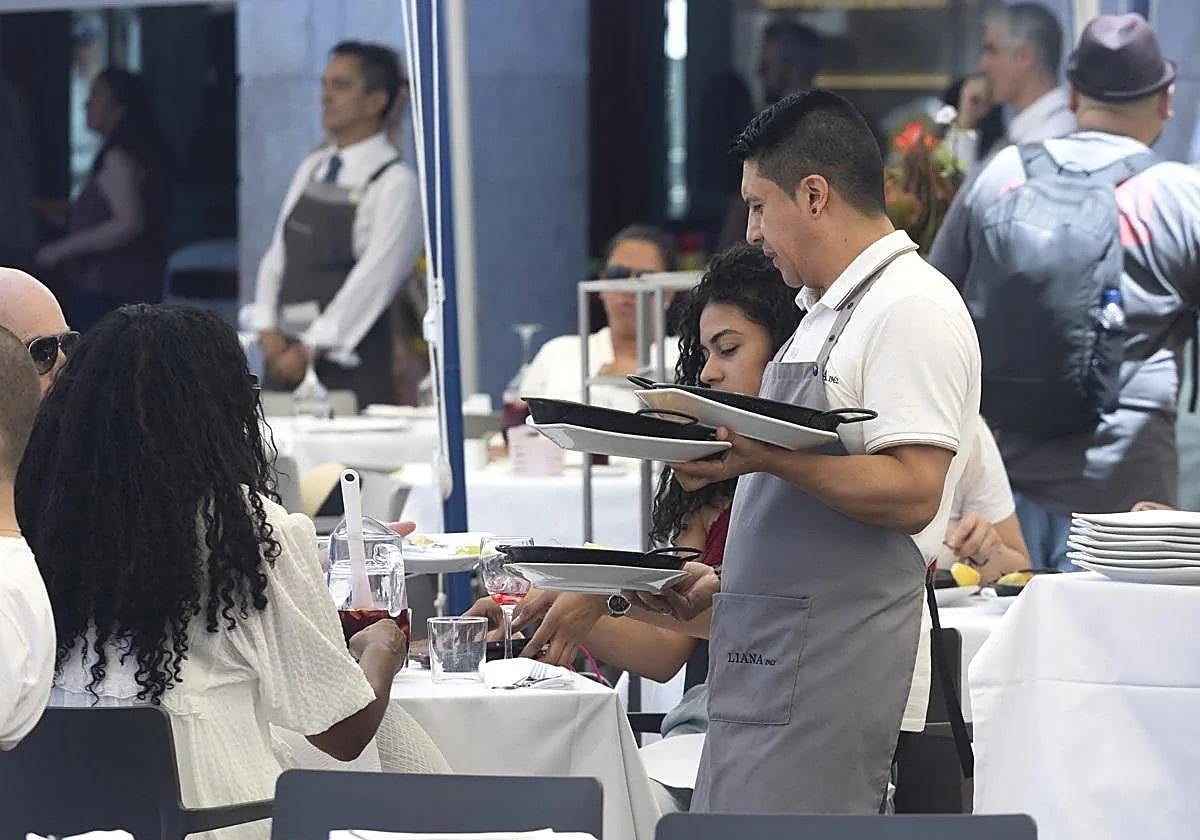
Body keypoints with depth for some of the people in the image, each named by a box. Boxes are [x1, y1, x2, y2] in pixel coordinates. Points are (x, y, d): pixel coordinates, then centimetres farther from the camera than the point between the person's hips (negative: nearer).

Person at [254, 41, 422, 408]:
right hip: (286, 355, 6)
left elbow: (371, 281, -13)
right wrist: (269, 331, 0)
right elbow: (277, 256, 15)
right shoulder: (312, 169, 15)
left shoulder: (395, 184, -7)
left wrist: (309, 350, -14)